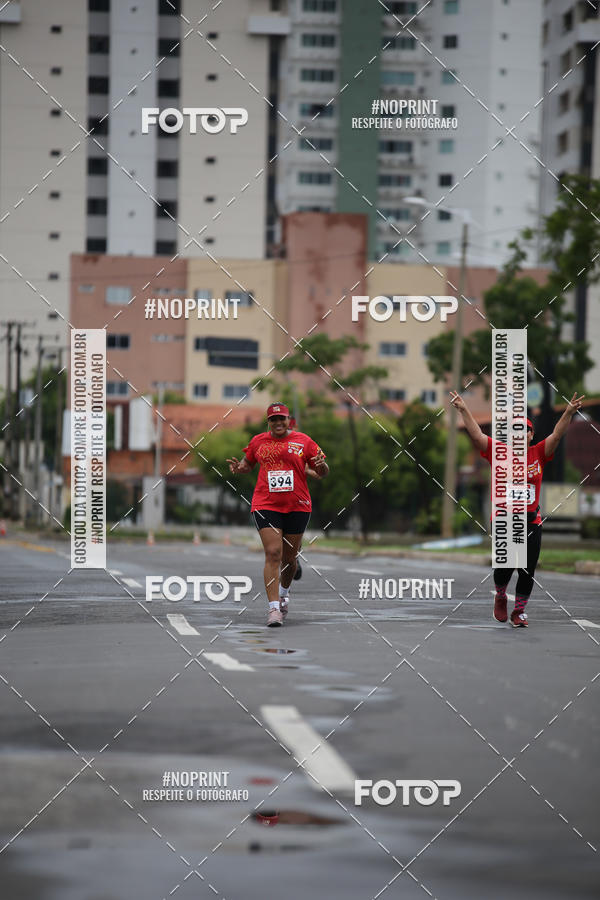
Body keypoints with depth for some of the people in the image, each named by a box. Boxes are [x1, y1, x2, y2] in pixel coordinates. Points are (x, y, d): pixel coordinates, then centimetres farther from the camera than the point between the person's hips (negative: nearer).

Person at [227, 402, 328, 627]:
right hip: (266, 505, -1)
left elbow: (323, 472, 8)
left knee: (289, 557, 10)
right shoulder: (258, 441, 7)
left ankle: (284, 592, 41)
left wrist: (321, 466, -16)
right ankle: (274, 608, -16)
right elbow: (248, 463, 24)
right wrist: (238, 467, 1)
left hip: (297, 506, 1)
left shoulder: (303, 441, 3)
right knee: (273, 554, -14)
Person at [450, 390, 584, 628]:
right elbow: (476, 434, -4)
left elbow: (556, 435, -3)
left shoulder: (538, 454, 4)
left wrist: (569, 413, -17)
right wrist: (463, 410, -13)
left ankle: (519, 611, 16)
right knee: (504, 567, -7)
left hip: (531, 522, 2)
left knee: (527, 570, 0)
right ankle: (500, 597, 24)